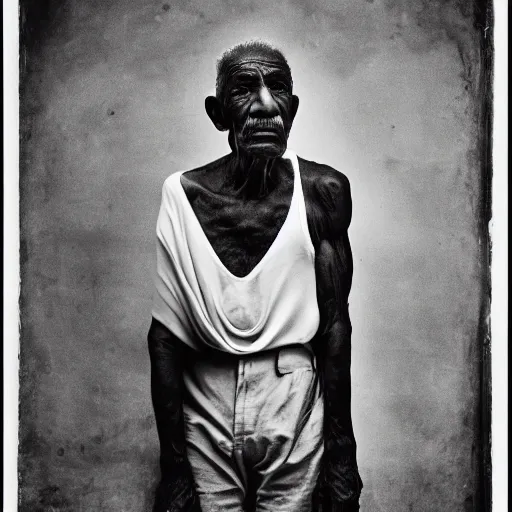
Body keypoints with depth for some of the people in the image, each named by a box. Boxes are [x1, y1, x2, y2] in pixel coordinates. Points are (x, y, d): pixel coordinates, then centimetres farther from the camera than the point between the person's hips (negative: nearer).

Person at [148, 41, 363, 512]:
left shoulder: (323, 191, -5)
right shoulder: (179, 196, -9)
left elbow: (335, 324, -2)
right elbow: (165, 339, -6)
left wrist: (342, 452, -1)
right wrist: (173, 467, -6)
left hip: (296, 406, 1)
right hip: (204, 408, -1)